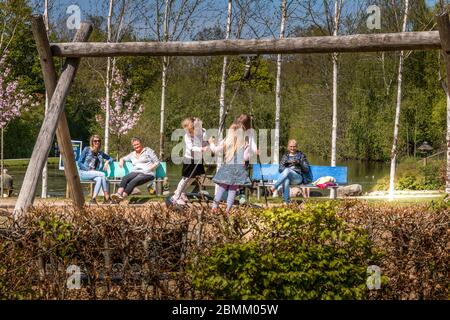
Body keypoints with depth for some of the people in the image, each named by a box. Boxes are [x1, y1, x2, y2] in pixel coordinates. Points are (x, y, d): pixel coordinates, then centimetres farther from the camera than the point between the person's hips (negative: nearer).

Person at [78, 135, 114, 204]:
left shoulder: (100, 153, 14)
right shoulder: (86, 150, 0)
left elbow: (111, 159, 23)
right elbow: (79, 163, -3)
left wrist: (107, 162, 0)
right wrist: (89, 169, -13)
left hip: (94, 173, 5)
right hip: (84, 172, -5)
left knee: (99, 179, -31)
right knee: (102, 175, -28)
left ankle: (93, 199, -37)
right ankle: (107, 199, -30)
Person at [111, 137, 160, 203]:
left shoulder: (148, 151, 10)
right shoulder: (132, 154, 25)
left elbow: (157, 162, 4)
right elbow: (124, 158, 35)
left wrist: (149, 169, -11)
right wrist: (121, 160, 9)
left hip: (147, 174, -5)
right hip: (135, 172, 5)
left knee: (133, 181, -34)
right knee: (125, 178, -29)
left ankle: (123, 196, -49)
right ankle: (119, 194, -51)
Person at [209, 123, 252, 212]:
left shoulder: (226, 142, 0)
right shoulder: (244, 143, -1)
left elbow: (215, 150, 7)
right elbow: (245, 157, -1)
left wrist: (211, 143, 26)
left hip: (227, 167, 0)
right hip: (239, 168, 0)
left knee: (222, 187, 7)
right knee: (233, 189, 4)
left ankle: (215, 205, 2)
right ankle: (228, 208, 0)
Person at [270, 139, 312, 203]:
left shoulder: (301, 155, 16)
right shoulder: (285, 156, 23)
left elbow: (306, 169, 9)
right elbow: (280, 169, 13)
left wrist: (299, 162, -8)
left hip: (298, 177, -2)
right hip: (287, 176, 2)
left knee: (287, 170, -36)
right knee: (286, 181, -40)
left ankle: (274, 186, -40)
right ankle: (286, 202, -48)